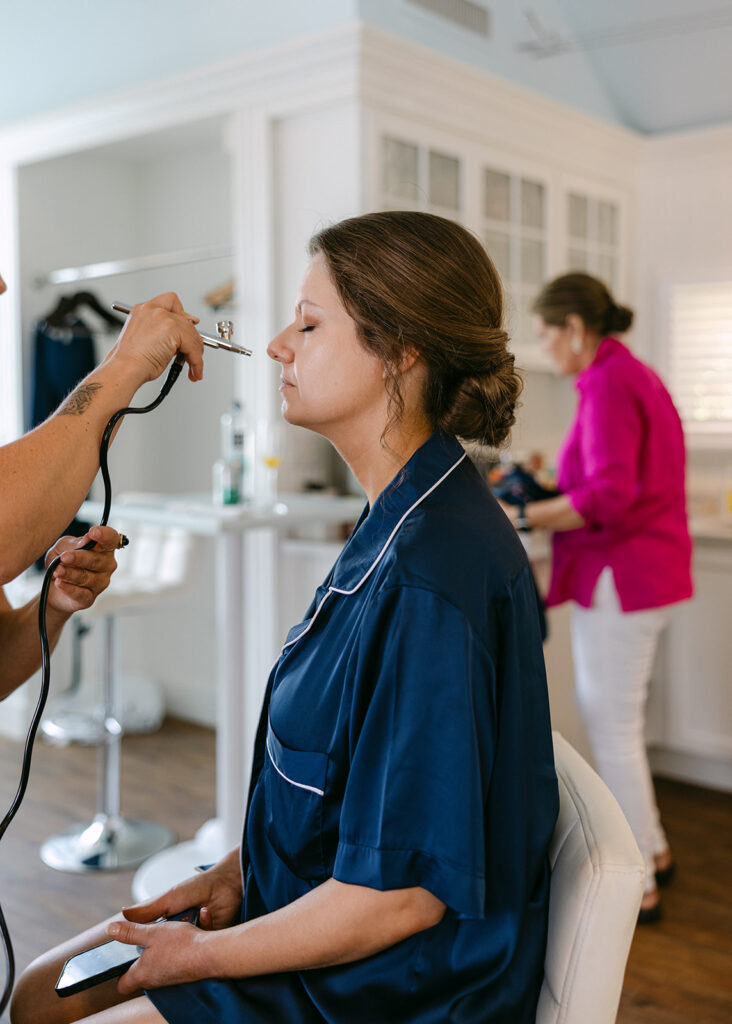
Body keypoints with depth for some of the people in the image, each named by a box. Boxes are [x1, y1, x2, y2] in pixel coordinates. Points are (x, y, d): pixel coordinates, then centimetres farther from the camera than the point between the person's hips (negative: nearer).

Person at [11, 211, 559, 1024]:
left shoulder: (431, 576, -30)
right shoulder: (403, 518, 2)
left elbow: (403, 891, -26)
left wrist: (198, 956, -13)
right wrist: (239, 869, 4)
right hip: (313, 906, 9)